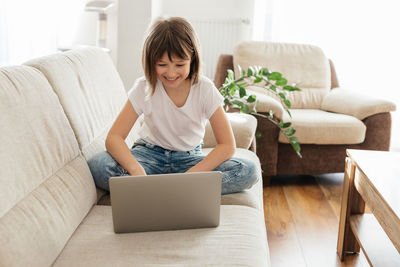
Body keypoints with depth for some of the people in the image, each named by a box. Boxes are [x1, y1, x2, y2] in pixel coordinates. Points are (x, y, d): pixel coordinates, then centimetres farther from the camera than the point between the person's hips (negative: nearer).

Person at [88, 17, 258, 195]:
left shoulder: (205, 90, -14)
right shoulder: (144, 88, -14)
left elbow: (227, 145, -16)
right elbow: (114, 137, -20)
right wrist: (137, 171, -41)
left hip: (189, 158, 1)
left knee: (248, 172, -26)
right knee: (98, 166, -30)